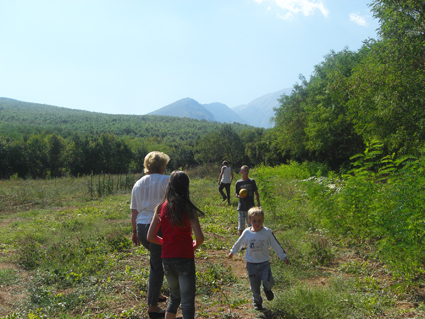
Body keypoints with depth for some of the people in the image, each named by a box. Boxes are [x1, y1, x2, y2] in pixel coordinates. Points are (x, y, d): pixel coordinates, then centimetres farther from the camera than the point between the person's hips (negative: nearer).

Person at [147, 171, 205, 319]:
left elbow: (150, 237, 1)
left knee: (174, 297, 24)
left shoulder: (161, 208, 1)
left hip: (167, 260, 5)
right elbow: (200, 237, -15)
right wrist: (194, 245, 6)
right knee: (187, 302, 4)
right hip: (185, 259, -5)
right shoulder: (188, 208, -10)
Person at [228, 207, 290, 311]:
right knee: (254, 286, 7)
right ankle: (257, 302, 31)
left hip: (264, 263, -1)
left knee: (269, 282, -15)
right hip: (251, 264, 1)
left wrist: (283, 257, 6)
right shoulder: (247, 233, -5)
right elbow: (239, 243, 13)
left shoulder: (267, 232, -7)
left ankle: (267, 289, 22)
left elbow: (276, 245, 2)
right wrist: (232, 252, 25)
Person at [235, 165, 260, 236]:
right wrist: (239, 196, -14)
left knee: (251, 226, 5)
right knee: (241, 226, 3)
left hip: (250, 207, 0)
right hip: (241, 208, 0)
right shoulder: (238, 183, 2)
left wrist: (258, 204, 3)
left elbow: (256, 193, 8)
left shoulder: (252, 181, 3)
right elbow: (236, 194, 9)